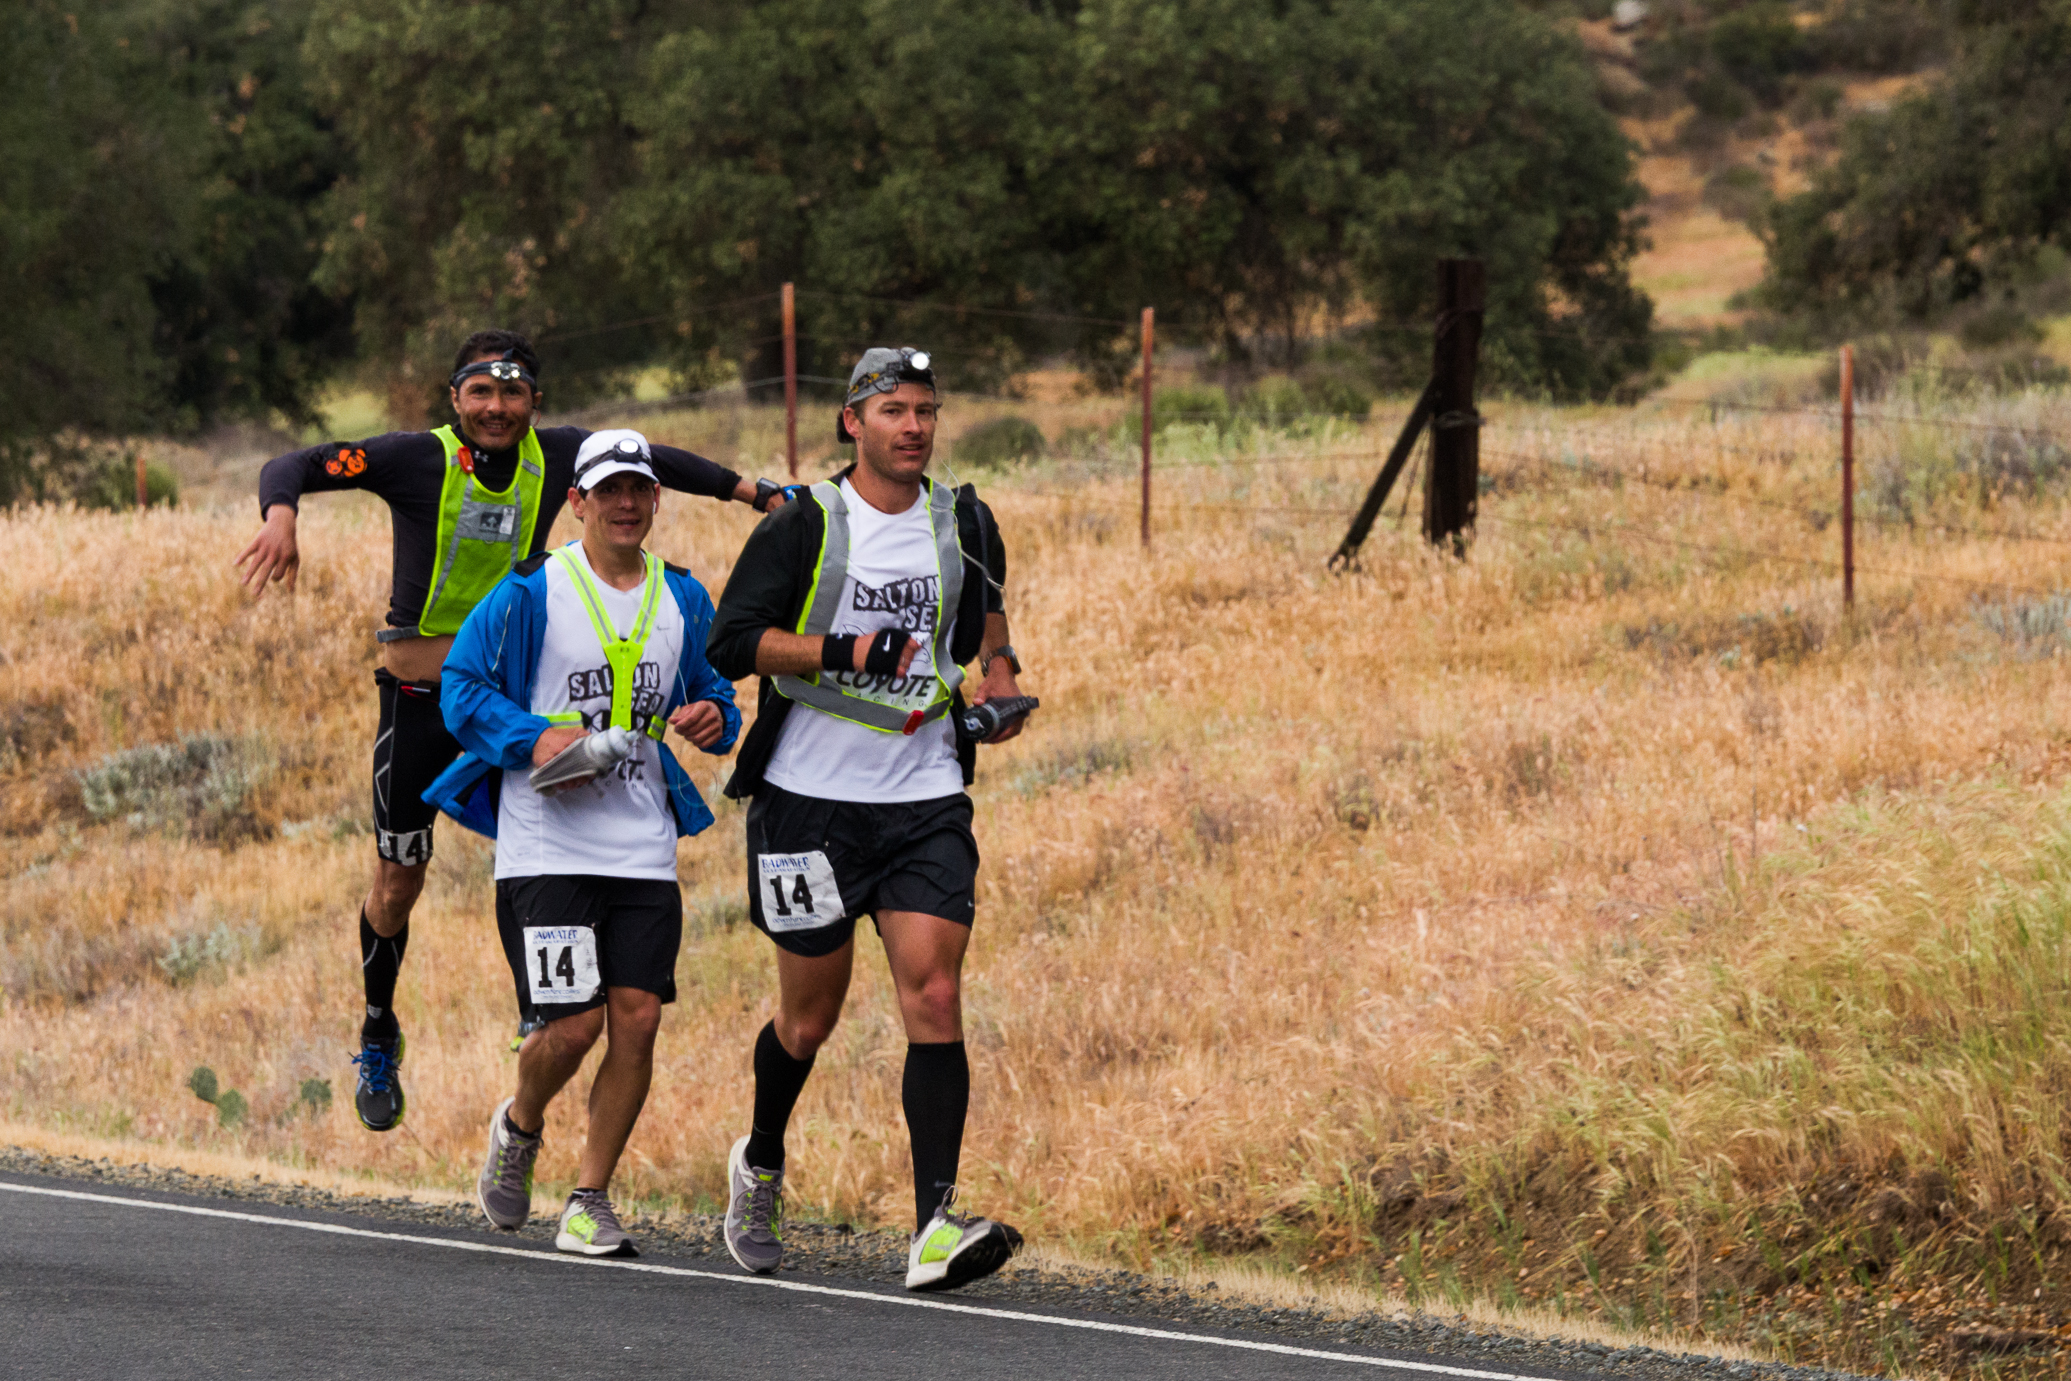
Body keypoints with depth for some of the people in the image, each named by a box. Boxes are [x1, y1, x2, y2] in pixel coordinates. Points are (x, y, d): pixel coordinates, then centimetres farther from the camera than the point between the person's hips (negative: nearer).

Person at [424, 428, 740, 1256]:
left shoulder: (682, 601, 10)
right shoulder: (531, 593, -5)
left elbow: (711, 688, 22)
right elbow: (461, 684, -2)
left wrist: (715, 716, -2)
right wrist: (533, 739, -18)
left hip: (643, 848, 4)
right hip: (546, 842, -4)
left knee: (636, 1019, -5)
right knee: (573, 1025, -11)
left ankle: (589, 1205, 7)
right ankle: (519, 1127, 24)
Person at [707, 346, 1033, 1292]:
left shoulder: (962, 522, 8)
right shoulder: (803, 526, -6)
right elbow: (733, 641, -13)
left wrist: (998, 668, 9)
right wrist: (844, 653, -23)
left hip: (925, 800, 2)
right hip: (810, 797, -2)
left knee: (934, 997, -14)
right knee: (810, 1017, 7)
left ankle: (936, 1230, -19)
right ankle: (761, 1167, 38)